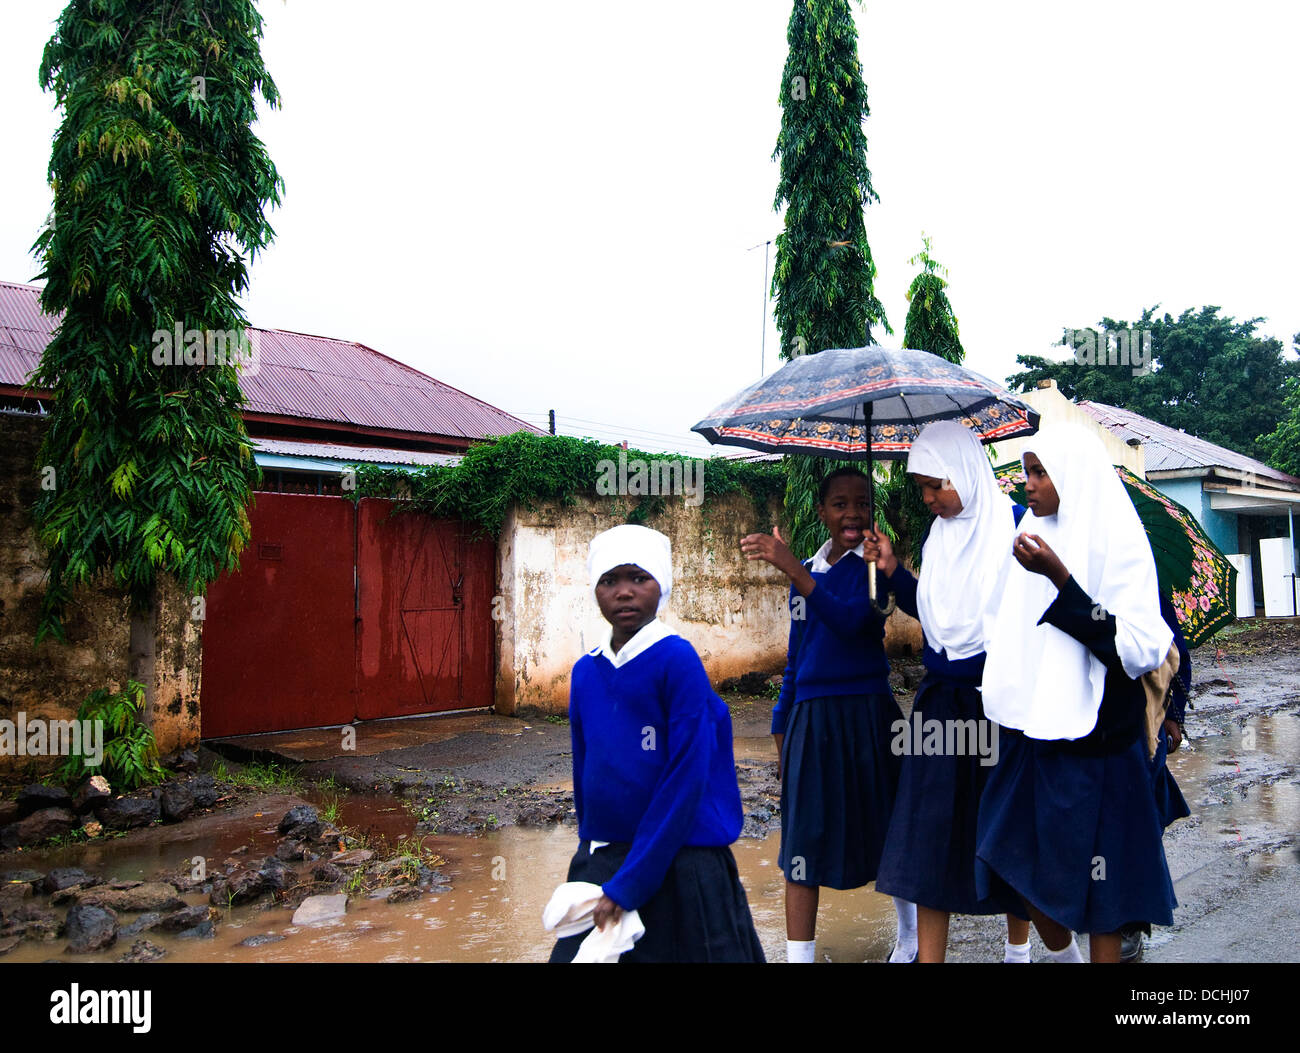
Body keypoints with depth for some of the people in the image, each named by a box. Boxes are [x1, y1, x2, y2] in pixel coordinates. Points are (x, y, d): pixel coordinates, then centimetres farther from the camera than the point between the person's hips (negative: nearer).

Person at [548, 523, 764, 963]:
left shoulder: (677, 660, -13)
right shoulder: (585, 671, 5)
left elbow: (686, 780, -16)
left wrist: (629, 883, -16)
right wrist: (592, 858, 13)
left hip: (678, 864, -5)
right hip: (599, 861, 5)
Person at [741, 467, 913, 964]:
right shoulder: (807, 573, 11)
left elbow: (852, 620, -25)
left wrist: (790, 565, -31)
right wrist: (781, 730, 17)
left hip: (867, 715, -4)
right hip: (810, 718, 4)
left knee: (888, 831, 11)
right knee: (802, 844, 2)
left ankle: (910, 934, 35)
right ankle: (799, 956, 9)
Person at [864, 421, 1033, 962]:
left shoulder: (1016, 525, -10)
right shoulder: (936, 537, 6)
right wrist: (893, 570, 2)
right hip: (942, 701, 5)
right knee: (932, 828, 2)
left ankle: (1018, 946, 31)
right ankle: (928, 954, 9)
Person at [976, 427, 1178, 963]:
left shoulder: (1118, 541, -10)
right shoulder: (1037, 537, 8)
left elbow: (1138, 649, -20)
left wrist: (1059, 578, -25)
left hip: (1092, 742, -6)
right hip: (1030, 733, 6)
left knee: (1092, 882, 2)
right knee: (1025, 864, 13)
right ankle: (1061, 954, 35)